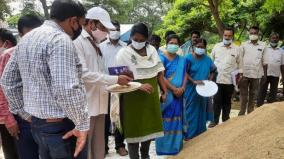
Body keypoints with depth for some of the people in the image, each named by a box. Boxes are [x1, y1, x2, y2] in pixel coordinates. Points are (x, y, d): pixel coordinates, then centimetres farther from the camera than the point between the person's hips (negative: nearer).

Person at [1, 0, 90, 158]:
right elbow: (66, 90, -28)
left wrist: (26, 114, 17)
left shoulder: (27, 38, 10)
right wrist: (82, 124, -17)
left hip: (37, 123, 9)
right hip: (61, 127, -9)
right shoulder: (60, 39, -18)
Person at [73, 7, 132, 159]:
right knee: (84, 146, 3)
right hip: (86, 104, -8)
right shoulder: (77, 41, -12)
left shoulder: (95, 43, 14)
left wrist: (116, 81, 2)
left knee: (99, 145, 15)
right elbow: (84, 74, -19)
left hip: (99, 101, 8)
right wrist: (115, 79, -15)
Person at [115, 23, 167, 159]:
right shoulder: (123, 53, -9)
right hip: (132, 98, -5)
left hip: (151, 96, 5)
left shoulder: (152, 50, 5)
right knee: (134, 129, 5)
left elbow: (158, 72, 10)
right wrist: (139, 86, -24)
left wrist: (164, 90, 6)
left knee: (150, 127, 15)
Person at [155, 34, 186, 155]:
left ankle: (176, 145, 20)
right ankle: (165, 146, 8)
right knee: (166, 120, -1)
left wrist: (182, 88, -10)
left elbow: (185, 75, 8)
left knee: (176, 119, 10)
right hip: (166, 93, -5)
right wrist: (174, 89, -15)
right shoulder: (162, 58, -5)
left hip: (178, 94, 5)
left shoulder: (182, 60, 11)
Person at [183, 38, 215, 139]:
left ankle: (200, 133, 24)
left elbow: (212, 71, 17)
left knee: (202, 111, 12)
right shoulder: (189, 58, -8)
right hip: (191, 90, -5)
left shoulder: (208, 59, 6)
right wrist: (194, 81, -21)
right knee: (191, 111, 0)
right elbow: (184, 73, -11)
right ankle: (189, 134, 8)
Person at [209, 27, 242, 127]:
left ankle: (225, 121, 22)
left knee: (227, 101, 11)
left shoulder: (237, 49, 2)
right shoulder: (216, 47, 4)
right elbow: (211, 61, 11)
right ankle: (215, 120, 9)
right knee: (217, 101, 0)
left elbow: (239, 65, 8)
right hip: (217, 79, 0)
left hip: (230, 80, 0)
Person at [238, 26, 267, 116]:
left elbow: (264, 61, 6)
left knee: (253, 94, 10)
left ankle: (250, 112, 20)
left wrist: (265, 74, 4)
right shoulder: (244, 45, 1)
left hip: (256, 74, 1)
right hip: (244, 73, -1)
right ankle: (242, 112, 13)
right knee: (243, 94, 4)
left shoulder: (263, 46, 3)